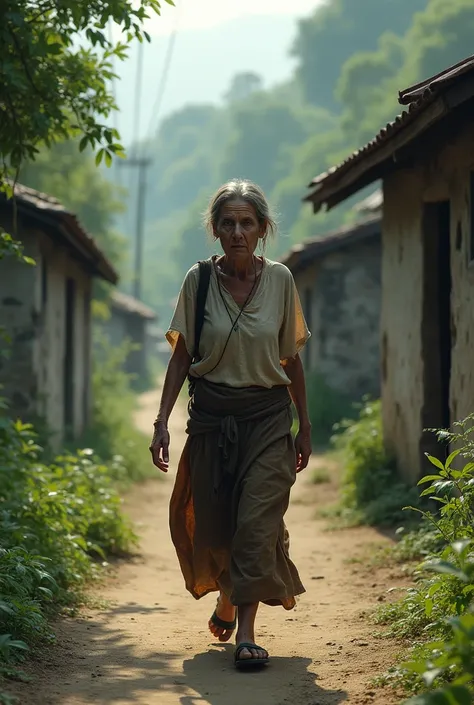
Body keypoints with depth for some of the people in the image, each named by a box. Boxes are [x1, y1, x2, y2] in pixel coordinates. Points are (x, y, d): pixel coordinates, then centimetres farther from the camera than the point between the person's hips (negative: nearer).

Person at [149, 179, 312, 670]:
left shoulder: (280, 279, -1)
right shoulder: (198, 280, -3)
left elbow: (291, 358, 7)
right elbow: (181, 356, 2)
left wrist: (304, 426, 10)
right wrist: (162, 421, -5)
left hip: (268, 414, 0)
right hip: (211, 413, 1)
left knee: (258, 522, -11)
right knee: (211, 522, 5)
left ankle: (246, 632, -8)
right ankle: (226, 598, 36)